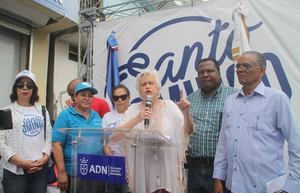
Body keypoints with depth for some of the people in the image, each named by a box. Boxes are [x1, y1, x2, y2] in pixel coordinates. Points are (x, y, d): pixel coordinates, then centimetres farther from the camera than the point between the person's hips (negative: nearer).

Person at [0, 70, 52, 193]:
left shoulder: (42, 111, 12)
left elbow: (49, 136, 9)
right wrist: (21, 162, -12)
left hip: (40, 169, 3)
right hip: (15, 170, -3)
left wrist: (45, 158, -5)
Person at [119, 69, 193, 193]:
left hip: (168, 167, 0)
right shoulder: (133, 109, 3)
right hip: (143, 169, 0)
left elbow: (187, 132, 0)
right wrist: (137, 119, -20)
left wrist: (186, 113, -17)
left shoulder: (169, 105, 3)